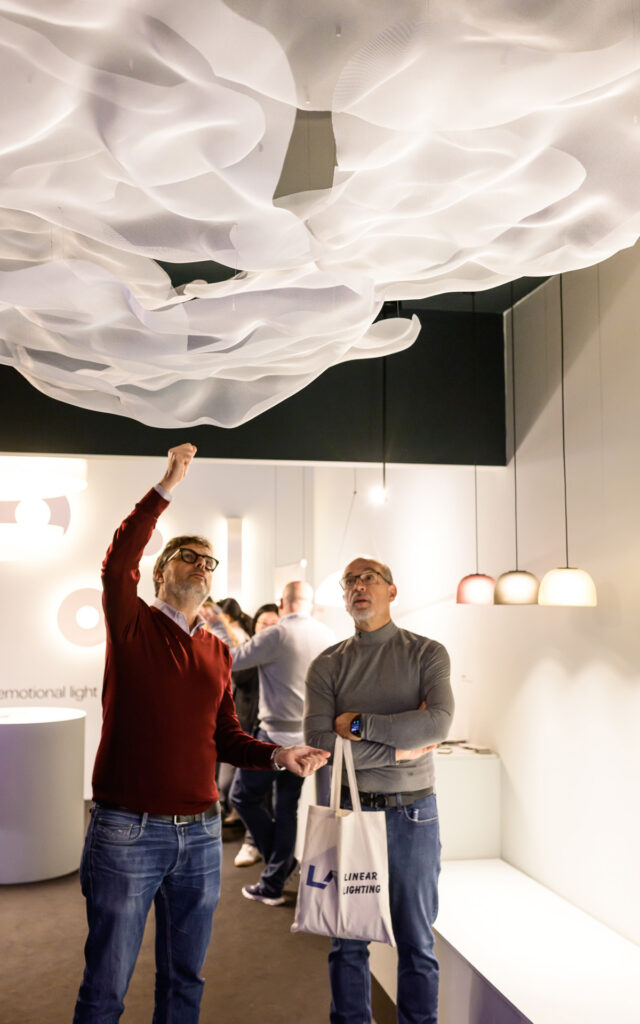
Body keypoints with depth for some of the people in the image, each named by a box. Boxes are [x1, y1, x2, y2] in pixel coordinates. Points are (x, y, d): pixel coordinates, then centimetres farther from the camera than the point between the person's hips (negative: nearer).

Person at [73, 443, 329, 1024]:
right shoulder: (132, 626, -3)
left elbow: (226, 738, 14)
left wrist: (276, 756, -4)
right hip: (128, 832, -5)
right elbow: (118, 562, -23)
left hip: (200, 834, 5)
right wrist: (167, 487, -25)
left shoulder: (219, 653, 11)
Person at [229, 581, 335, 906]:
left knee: (243, 795, 12)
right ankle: (273, 885, 20)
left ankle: (282, 863, 11)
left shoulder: (277, 634, -15)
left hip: (277, 734, -6)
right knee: (287, 809, 14)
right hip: (309, 736, 6)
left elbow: (230, 660, -11)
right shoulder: (328, 636, 4)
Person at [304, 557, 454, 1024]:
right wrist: (396, 749, -13)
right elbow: (319, 742, -10)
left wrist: (359, 724, -14)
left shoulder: (427, 653, 0)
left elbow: (438, 722, -17)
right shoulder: (327, 665, 2)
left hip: (411, 813, -1)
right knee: (348, 940, 11)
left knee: (416, 941, 10)